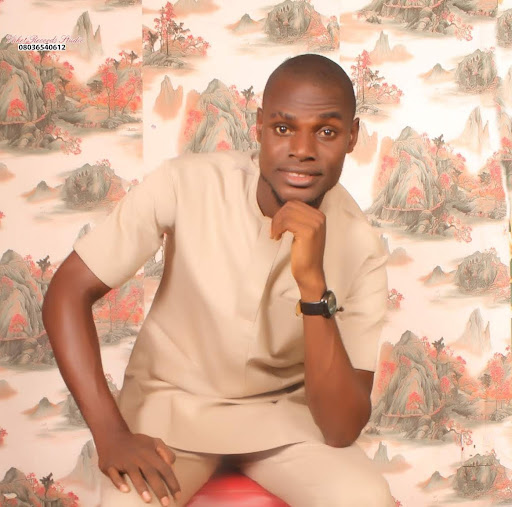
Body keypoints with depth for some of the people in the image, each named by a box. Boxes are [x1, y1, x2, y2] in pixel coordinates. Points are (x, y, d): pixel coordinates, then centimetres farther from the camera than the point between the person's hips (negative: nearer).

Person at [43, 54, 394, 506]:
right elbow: (68, 292, -14)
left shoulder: (360, 248, -17)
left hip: (283, 411, 1)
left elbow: (343, 430, -22)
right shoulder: (186, 184, -20)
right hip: (172, 401, -1)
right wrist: (111, 434, -23)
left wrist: (313, 282, -35)